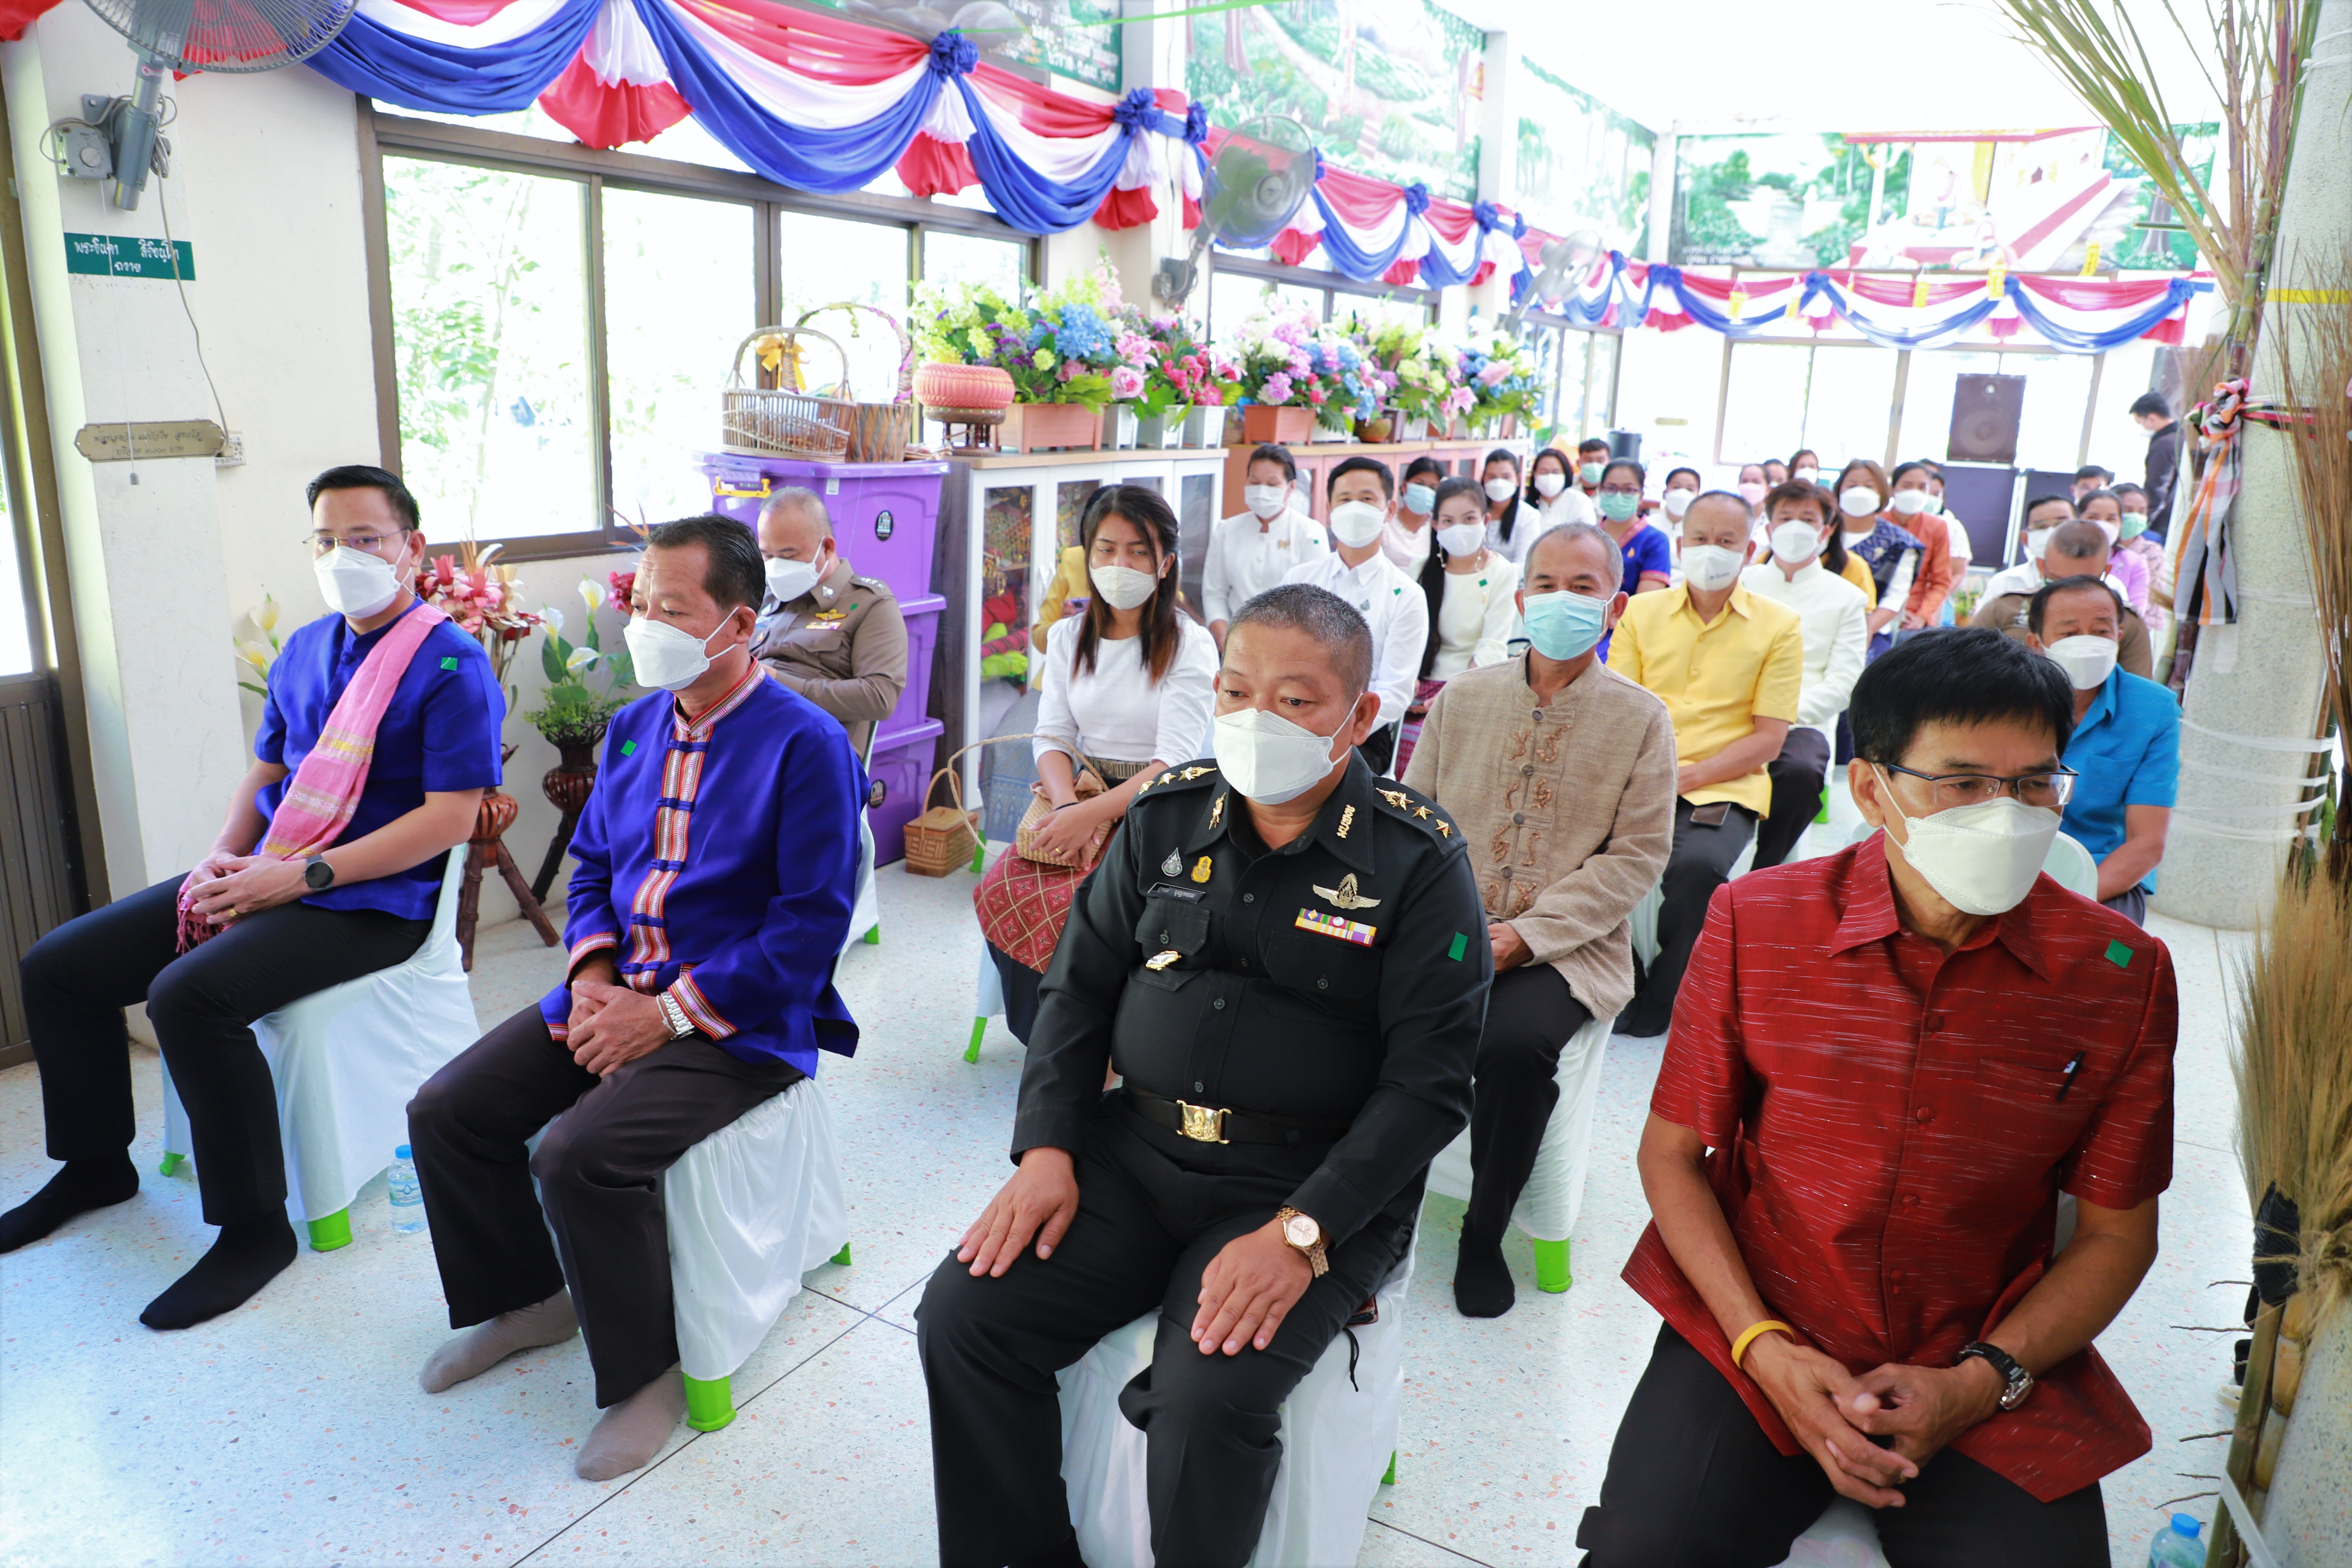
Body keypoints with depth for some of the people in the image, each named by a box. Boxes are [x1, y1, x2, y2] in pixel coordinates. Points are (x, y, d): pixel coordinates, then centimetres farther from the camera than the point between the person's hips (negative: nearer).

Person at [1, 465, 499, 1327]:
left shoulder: (451, 665, -12)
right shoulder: (303, 652, 13)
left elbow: (450, 816, -19)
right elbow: (264, 771, 22)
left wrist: (302, 875, -21)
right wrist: (224, 857, 1)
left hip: (371, 901, -8)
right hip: (265, 876, 9)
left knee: (189, 994, -30)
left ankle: (255, 1228, -14)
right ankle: (97, 1165, 29)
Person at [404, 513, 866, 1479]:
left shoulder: (806, 744, -15)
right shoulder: (634, 725, 9)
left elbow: (810, 928, -18)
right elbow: (591, 865, 17)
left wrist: (670, 1012, -20)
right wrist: (592, 977, -3)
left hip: (739, 1023, -8)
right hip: (618, 994, 8)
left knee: (578, 1154, -26)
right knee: (445, 1112, 1)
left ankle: (643, 1372, -1)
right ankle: (526, 1299, 26)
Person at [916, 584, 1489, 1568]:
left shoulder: (1419, 859, -9)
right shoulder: (1170, 814, 4)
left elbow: (1428, 1079, -12)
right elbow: (1081, 987, 9)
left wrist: (1301, 1232, -21)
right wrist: (1047, 1149, -4)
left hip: (1314, 1185, -4)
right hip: (1136, 1147, 5)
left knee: (1209, 1401, -26)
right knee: (963, 1318, -10)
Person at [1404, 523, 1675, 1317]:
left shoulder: (1640, 718, 3)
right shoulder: (1462, 698, 11)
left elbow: (1637, 856, -3)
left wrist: (1527, 934, -13)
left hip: (1567, 948, -2)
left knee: (1513, 1042, -31)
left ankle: (1485, 1233, -5)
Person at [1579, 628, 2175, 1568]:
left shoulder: (2121, 974, -5)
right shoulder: (1755, 925, -7)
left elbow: (2118, 1233, 3)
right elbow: (1671, 1153, -1)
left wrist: (1980, 1382, -11)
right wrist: (1764, 1348, -12)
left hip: (1992, 1370, 1)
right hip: (1756, 1337, -1)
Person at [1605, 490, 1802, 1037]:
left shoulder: (1778, 626, 6)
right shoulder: (1641, 612, 13)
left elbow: (1769, 739, 0)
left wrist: (1686, 777, -14)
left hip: (1724, 787, -2)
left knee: (1699, 865, -33)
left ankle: (1659, 1003, -8)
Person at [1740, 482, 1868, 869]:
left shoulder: (1846, 598, 14)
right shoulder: (1741, 583, 20)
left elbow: (1842, 684, 4)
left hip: (1802, 723, -1)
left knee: (1800, 772, -36)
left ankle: (1759, 877, -19)